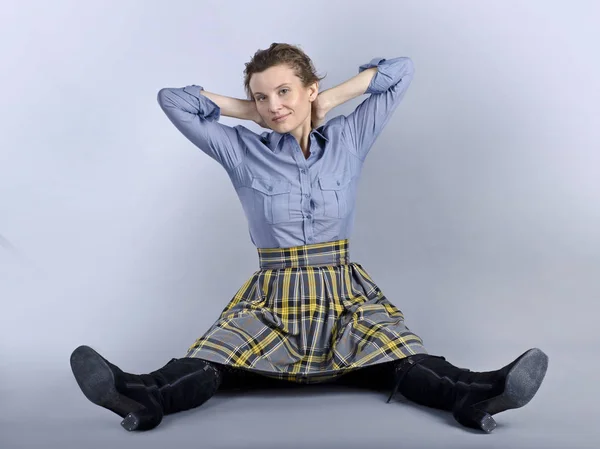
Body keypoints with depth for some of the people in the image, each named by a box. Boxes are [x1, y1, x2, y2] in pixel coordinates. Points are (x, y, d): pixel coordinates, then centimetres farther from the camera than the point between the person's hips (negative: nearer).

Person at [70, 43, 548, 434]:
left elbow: (400, 71, 9)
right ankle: (142, 397, -51)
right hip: (270, 301, -1)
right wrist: (250, 111, 4)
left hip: (345, 296, 1)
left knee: (406, 362, -26)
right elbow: (172, 99, 3)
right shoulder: (243, 152, 5)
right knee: (213, 363, -28)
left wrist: (331, 100, 6)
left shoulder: (348, 141, 7)